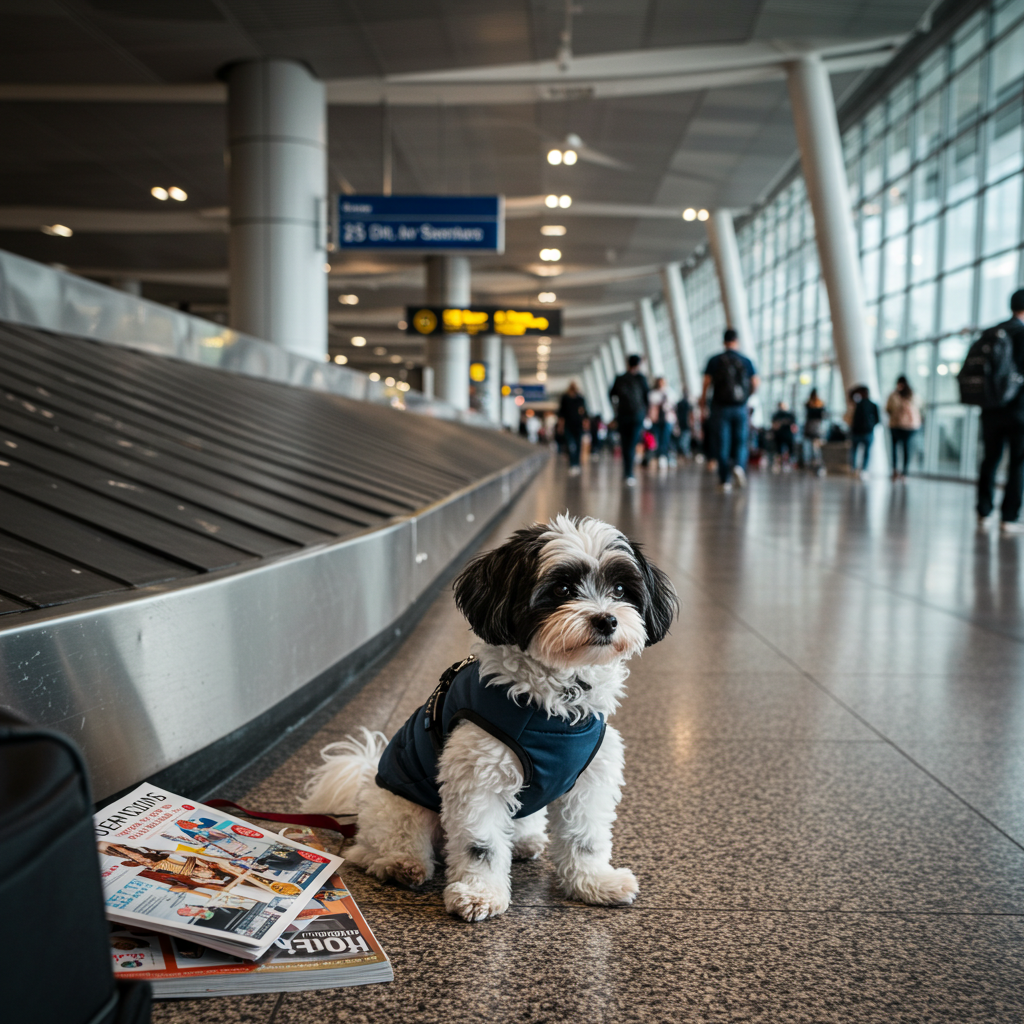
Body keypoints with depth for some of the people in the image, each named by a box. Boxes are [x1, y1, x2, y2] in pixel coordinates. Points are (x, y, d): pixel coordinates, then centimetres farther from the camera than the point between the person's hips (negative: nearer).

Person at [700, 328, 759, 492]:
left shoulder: (714, 361, -2)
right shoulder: (746, 361, 2)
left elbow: (707, 383, -4)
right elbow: (755, 383, 2)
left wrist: (703, 401, 11)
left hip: (721, 407, 0)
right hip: (740, 408, 1)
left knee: (722, 443, 5)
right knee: (740, 442, 10)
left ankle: (725, 479, 5)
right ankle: (739, 466, -18)